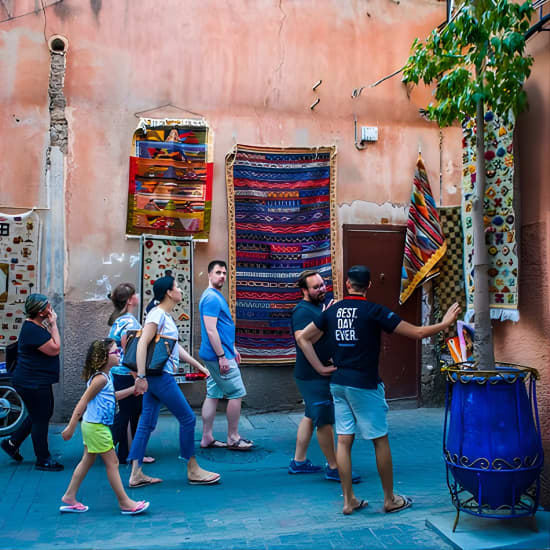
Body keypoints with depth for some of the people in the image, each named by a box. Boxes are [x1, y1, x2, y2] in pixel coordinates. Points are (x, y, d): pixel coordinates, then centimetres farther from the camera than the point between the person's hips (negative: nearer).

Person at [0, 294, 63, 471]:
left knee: (42, 415, 22)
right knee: (41, 419, 2)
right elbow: (55, 349, -24)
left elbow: (52, 345, 11)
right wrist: (53, 324, -20)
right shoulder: (32, 330, -24)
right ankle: (43, 460, 16)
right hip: (32, 383, -11)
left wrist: (51, 325, 2)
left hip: (38, 381, 11)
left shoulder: (36, 325, 8)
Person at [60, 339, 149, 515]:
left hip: (94, 426, 10)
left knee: (88, 461, 17)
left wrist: (132, 389, 20)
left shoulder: (105, 377, 10)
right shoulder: (100, 378, -20)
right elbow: (83, 402, -20)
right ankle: (125, 503, 5)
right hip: (96, 426, -10)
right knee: (112, 462, -3)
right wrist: (71, 426, -20)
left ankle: (69, 497, 26)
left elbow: (112, 396, 24)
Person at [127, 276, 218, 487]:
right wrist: (141, 376, -24)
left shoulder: (166, 315, 15)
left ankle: (136, 474, 15)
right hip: (159, 375, -10)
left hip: (156, 377, 10)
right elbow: (142, 344, -21)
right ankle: (193, 471, 12)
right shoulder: (157, 314, -14)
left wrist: (197, 365, 22)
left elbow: (175, 346, 22)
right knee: (188, 418, -1)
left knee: (146, 424, 10)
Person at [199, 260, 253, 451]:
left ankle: (207, 438, 17)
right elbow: (211, 330, -21)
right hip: (219, 355, -10)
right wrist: (222, 356, -22)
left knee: (213, 395, 11)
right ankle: (233, 438, 6)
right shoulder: (211, 298, -15)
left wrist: (233, 349, 23)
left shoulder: (217, 296, 17)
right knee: (237, 394, -3)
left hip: (212, 356, 10)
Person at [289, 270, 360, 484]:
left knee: (311, 416, 16)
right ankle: (333, 468, 7)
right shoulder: (303, 310, -16)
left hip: (322, 373, 10)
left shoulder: (323, 304, 13)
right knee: (325, 421, -3)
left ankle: (299, 462, 27)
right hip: (313, 375, -10)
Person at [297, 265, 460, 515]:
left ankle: (349, 500, 16)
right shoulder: (373, 311, -11)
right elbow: (417, 333, -10)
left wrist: (320, 368, 8)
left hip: (338, 384, 5)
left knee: (344, 440, 8)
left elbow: (303, 338, 9)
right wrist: (445, 323, 5)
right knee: (380, 440, 7)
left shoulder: (332, 311, 5)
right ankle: (390, 499, 19)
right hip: (365, 385, -5)